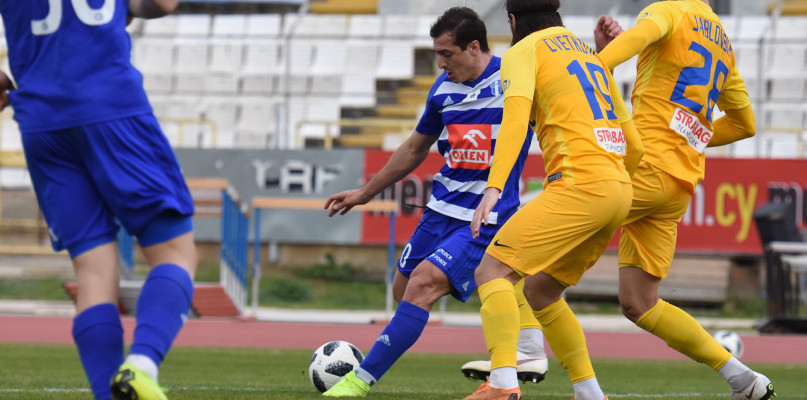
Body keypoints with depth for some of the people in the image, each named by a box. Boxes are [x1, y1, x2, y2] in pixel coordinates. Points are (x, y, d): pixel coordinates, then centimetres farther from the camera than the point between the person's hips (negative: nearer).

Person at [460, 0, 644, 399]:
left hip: (579, 183, -8)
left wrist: (493, 189, -25)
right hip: (619, 189, 8)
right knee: (539, 290, 20)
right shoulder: (590, 55, 27)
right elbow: (633, 145, 26)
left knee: (493, 271, -10)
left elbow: (515, 117, -16)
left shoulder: (523, 52, 4)